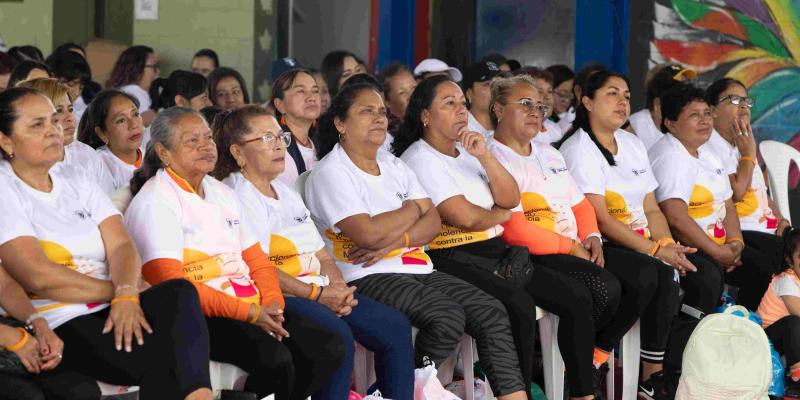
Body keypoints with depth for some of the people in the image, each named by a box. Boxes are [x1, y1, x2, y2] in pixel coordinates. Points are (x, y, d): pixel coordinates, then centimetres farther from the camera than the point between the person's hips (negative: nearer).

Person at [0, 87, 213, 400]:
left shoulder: (79, 186, 21)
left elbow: (122, 247, 6)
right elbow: (39, 277, -12)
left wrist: (126, 295, -16)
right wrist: (116, 290, -5)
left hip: (114, 314, 6)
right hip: (60, 327, -6)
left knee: (179, 292, -27)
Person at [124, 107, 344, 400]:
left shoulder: (222, 194, 22)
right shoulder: (155, 202, -5)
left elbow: (257, 261, 20)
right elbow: (169, 282, -16)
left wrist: (272, 302, -3)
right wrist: (247, 313, -20)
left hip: (252, 308, 8)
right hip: (200, 315, -8)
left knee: (328, 349, -10)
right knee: (274, 358, -31)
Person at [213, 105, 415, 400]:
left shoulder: (286, 192, 25)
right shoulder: (237, 196, -4)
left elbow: (322, 256, 22)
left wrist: (339, 288, 0)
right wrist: (318, 295, -16)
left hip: (320, 291, 9)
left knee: (395, 326, -7)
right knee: (337, 334, -33)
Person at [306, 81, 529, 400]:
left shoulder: (395, 166, 19)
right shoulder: (330, 173, -4)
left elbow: (433, 222, 8)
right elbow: (369, 234, -18)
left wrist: (393, 240, -12)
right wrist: (411, 210, 0)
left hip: (419, 271, 8)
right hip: (368, 278, -8)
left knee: (492, 313, -12)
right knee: (447, 317, -30)